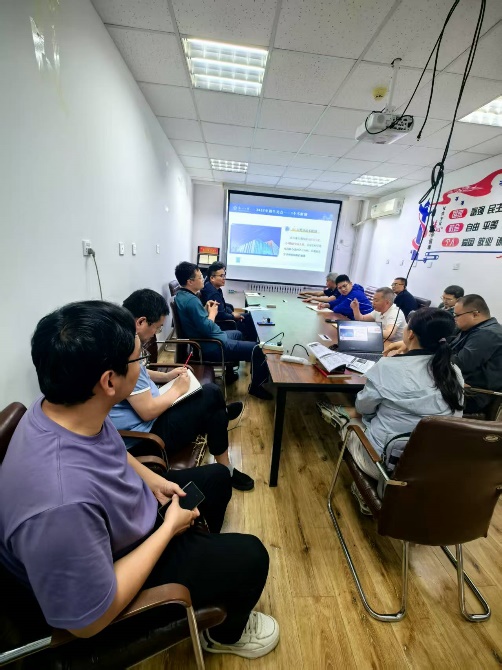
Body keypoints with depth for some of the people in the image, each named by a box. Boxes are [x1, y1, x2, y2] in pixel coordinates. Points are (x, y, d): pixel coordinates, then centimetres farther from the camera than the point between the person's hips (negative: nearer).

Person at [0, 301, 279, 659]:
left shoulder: (69, 407, -19)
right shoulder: (62, 502, -44)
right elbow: (89, 621, -28)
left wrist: (151, 479, -5)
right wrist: (169, 528, -20)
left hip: (130, 513, 7)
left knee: (217, 478, 18)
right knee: (249, 555, 0)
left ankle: (205, 553, 48)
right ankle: (225, 634, 35)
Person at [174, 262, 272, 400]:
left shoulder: (180, 295, 6)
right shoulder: (191, 300, -26)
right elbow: (207, 329, -27)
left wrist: (205, 309, 4)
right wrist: (212, 313, -10)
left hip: (204, 340, 11)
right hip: (210, 346, -11)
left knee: (238, 334, 33)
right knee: (255, 349, -12)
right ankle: (255, 385, 7)